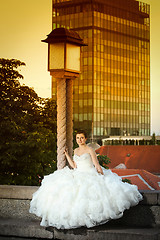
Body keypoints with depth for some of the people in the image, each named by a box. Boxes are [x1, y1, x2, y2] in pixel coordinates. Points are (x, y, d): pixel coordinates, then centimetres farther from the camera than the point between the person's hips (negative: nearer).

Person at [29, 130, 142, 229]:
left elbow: (97, 165, -4)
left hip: (90, 175, -6)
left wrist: (103, 177, -11)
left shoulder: (90, 150, -1)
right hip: (78, 175, 6)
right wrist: (66, 154, 16)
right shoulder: (76, 150, 18)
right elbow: (74, 166, 15)